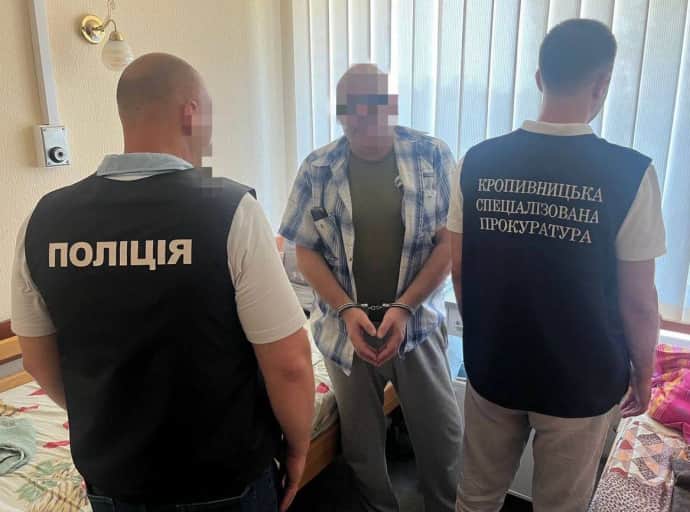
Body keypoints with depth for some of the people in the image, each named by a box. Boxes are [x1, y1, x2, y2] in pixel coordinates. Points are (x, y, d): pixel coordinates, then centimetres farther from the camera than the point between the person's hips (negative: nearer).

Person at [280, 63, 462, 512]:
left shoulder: (433, 156, -6)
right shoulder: (317, 170, -3)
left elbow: (449, 241, -7)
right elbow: (307, 251, -1)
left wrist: (404, 308, -16)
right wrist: (347, 310, -14)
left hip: (419, 322, 0)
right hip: (346, 327, 1)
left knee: (442, 433, 13)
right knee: (361, 440, 17)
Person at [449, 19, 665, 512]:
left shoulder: (478, 161, -9)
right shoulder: (629, 173, -17)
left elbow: (459, 269, -1)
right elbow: (638, 300, -11)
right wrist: (643, 371, 8)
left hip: (491, 367, 3)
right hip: (580, 379, -2)